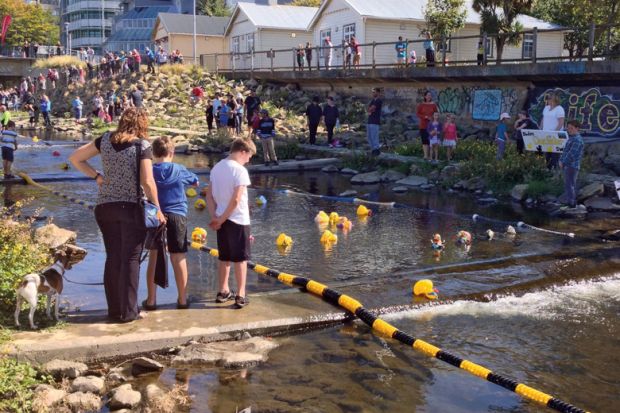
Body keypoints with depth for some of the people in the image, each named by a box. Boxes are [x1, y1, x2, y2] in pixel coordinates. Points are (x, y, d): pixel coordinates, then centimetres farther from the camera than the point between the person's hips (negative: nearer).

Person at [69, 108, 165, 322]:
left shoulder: (105, 140, 5)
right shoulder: (142, 145, -10)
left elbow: (75, 158, 10)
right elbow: (148, 182, -16)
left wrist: (97, 176, 9)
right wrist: (157, 209, -6)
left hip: (105, 206, 5)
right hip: (131, 207, -5)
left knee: (112, 258, 13)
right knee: (130, 259, 4)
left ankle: (114, 310, 19)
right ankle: (128, 312, 8)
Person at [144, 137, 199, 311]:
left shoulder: (150, 171, -2)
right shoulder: (179, 170, -1)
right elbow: (195, 182, 15)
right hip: (177, 216, -1)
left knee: (154, 258, 8)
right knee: (179, 258, 5)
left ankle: (151, 300, 11)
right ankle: (182, 299, 12)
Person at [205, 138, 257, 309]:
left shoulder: (217, 167, 6)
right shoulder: (240, 170, -17)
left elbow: (209, 195, 6)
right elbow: (236, 200, -22)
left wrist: (214, 217, 0)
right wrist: (221, 219, -13)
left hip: (222, 220, 7)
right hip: (238, 220, -7)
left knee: (224, 257, 17)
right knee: (240, 259, 3)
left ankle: (223, 292, 25)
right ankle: (241, 296, 5)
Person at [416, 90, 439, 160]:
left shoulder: (433, 105, 6)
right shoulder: (421, 105, 2)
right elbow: (417, 113, -2)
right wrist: (425, 117, -15)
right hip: (423, 125, -1)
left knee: (430, 140, -2)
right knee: (424, 140, -4)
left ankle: (429, 155, 2)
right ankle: (425, 155, -3)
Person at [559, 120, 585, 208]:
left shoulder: (577, 140, -17)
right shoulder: (571, 138, 15)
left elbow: (571, 154, -23)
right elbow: (565, 150, 18)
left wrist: (563, 163, -17)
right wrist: (561, 160, 8)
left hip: (572, 166, -10)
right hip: (568, 165, 10)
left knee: (569, 184, -7)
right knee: (571, 184, 16)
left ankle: (571, 203, -2)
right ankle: (572, 201, 25)